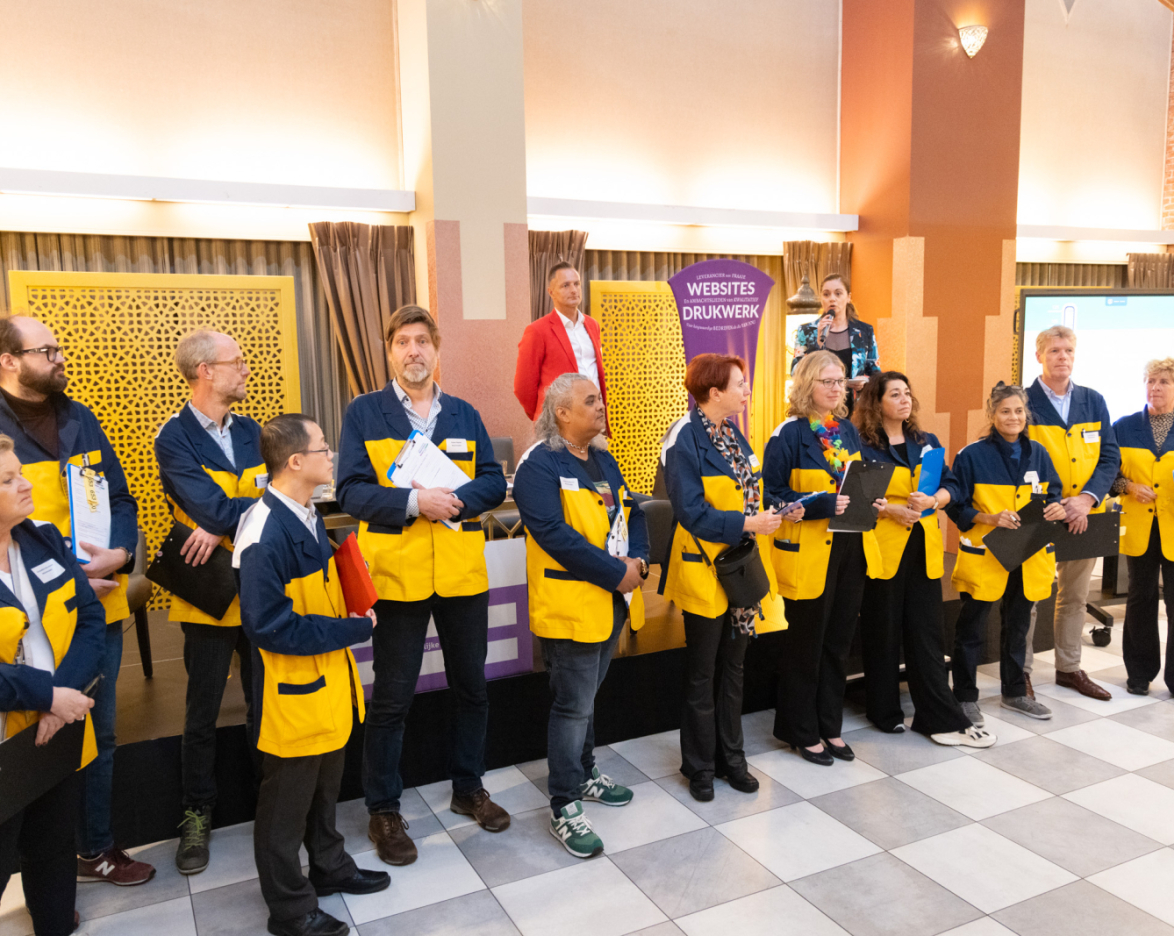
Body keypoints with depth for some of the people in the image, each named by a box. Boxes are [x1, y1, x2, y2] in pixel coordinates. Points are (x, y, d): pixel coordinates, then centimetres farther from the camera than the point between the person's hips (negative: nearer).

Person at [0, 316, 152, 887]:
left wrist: (120, 552, -10)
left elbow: (121, 498, 9)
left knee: (99, 732, 15)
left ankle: (95, 848, 31)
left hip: (100, 606, 5)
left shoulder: (80, 420, 8)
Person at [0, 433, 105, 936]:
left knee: (55, 849, 22)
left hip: (60, 733, 5)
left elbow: (90, 617, -2)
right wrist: (47, 695, -21)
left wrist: (66, 691, -15)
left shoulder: (45, 540, 0)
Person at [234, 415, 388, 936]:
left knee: (325, 785, 25)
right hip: (292, 690, -9)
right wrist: (352, 630, -22)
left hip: (329, 680, 9)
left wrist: (351, 611, -1)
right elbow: (271, 627, -28)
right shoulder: (264, 535, -26)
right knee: (287, 802, 10)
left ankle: (329, 867, 45)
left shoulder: (307, 517, 4)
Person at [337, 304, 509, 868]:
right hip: (397, 575, -3)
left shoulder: (465, 416, 9)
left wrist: (454, 499, -18)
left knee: (471, 686, 16)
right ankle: (383, 811, 25)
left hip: (463, 572, 4)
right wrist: (414, 502, -22)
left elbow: (494, 484, 1)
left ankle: (468, 788, 37)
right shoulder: (364, 414, -1)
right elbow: (351, 491, -10)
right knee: (392, 699, 8)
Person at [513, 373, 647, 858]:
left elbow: (632, 511, 14)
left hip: (613, 600, 8)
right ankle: (564, 807, 12)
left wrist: (638, 560, -6)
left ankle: (583, 772, 38)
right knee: (573, 704, -1)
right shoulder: (539, 465, -15)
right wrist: (616, 573, -21)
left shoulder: (604, 459, 13)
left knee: (586, 694, 21)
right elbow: (553, 533, -24)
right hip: (570, 603, -8)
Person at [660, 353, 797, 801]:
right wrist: (747, 524, -24)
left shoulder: (734, 435, 9)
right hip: (705, 569, -8)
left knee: (732, 667, 17)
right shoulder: (684, 440, -17)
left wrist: (778, 511, -1)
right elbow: (692, 513, -21)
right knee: (702, 674, 7)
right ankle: (699, 766, 23)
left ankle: (730, 756, 30)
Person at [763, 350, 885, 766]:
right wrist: (822, 504, -24)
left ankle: (830, 727, 29)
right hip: (809, 553, -6)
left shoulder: (847, 430, 10)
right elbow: (772, 495, -13)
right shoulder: (790, 434, -11)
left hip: (851, 548, 6)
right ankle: (802, 732, 22)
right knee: (806, 645, 6)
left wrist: (871, 499, -1)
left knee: (838, 642, 14)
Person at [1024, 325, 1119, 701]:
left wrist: (1087, 498, -13)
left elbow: (1109, 456, 3)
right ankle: (1020, 671, 13)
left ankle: (1069, 668, 29)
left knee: (1075, 596, 15)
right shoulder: (1024, 402, -6)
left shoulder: (1094, 401, 7)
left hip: (1084, 515, 5)